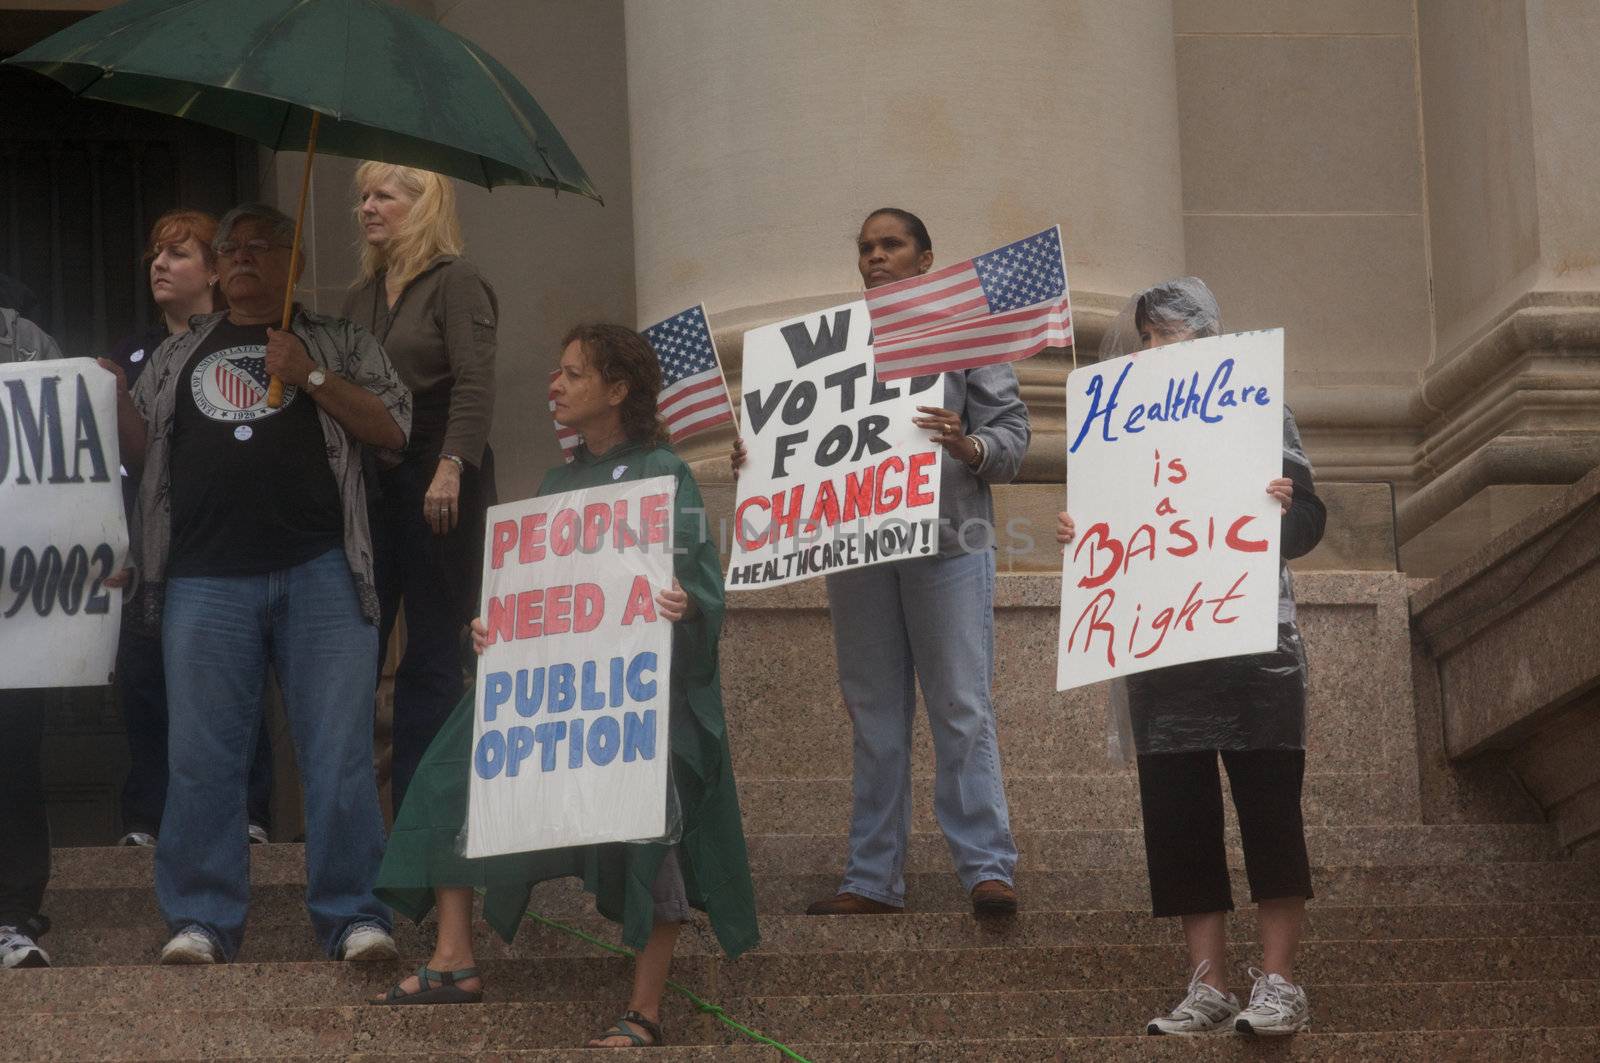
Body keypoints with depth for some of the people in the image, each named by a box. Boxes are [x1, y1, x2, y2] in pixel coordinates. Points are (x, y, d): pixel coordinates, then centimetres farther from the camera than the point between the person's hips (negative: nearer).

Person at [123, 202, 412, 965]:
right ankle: (203, 919, 6)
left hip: (320, 573, -2)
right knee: (203, 755, 0)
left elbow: (393, 429, 3)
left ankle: (352, 913, -1)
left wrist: (312, 378, -5)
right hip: (207, 579, 2)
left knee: (340, 751, -6)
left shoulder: (340, 345, 15)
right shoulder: (177, 357, 22)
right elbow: (141, 451, 20)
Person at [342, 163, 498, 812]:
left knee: (431, 655, -2)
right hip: (369, 486, 7)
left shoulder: (455, 283, -4)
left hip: (435, 489, -7)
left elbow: (474, 385, -14)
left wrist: (450, 467, -24)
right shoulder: (364, 295, 18)